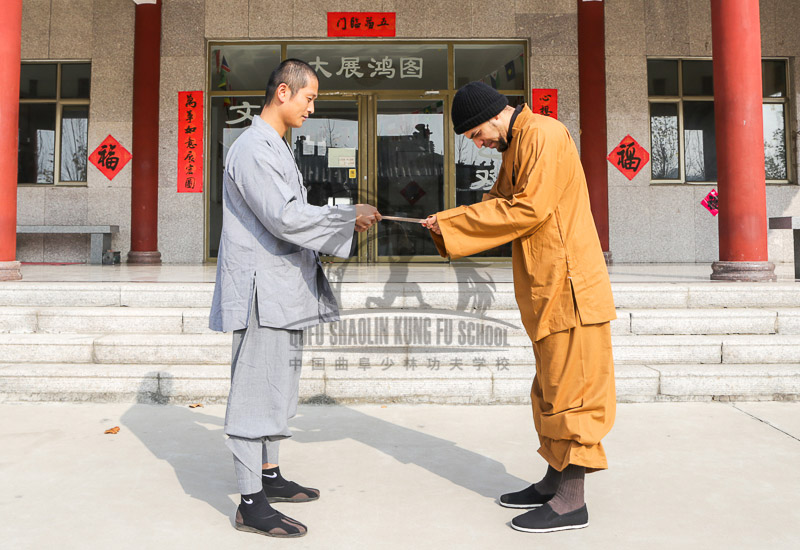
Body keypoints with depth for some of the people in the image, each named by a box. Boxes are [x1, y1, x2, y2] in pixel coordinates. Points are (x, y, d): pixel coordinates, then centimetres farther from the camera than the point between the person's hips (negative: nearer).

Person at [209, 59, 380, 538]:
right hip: (262, 291, -10)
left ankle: (270, 476, 30)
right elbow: (284, 217, -22)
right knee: (256, 391, -5)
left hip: (284, 289, 11)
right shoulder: (253, 148, -14)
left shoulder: (276, 148, 20)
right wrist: (349, 215, -15)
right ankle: (251, 504, 5)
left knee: (278, 387, 17)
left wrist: (344, 227, 12)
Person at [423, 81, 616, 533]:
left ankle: (572, 502, 4)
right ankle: (556, 481, 26)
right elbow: (501, 200, 16)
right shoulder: (516, 145, 19)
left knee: (571, 389, -5)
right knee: (552, 389, 15)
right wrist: (449, 224, -2)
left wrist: (453, 222, -15)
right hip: (547, 290, 10)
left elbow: (530, 208, -21)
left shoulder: (544, 135, -13)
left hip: (568, 286, -10)